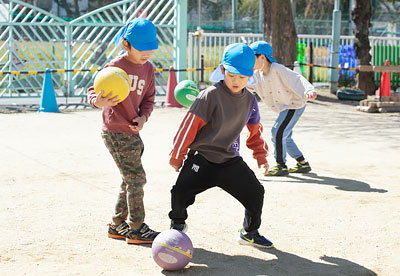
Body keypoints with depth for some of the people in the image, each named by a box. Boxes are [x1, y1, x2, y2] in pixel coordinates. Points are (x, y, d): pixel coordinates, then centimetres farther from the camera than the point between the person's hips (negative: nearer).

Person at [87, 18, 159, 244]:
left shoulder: (148, 68, 7)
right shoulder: (115, 66, -13)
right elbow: (93, 90, -10)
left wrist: (143, 117, -6)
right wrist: (98, 101, -33)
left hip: (131, 131, 8)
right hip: (115, 132, -8)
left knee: (131, 179, 14)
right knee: (136, 177, -8)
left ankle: (118, 225, 27)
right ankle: (136, 229, 1)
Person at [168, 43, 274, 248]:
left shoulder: (250, 101, 4)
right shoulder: (211, 95, -14)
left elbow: (254, 130, 22)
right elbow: (190, 124, -11)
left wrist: (260, 155, 24)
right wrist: (177, 156, -7)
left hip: (230, 160, 5)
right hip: (201, 157, -4)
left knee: (255, 192, -2)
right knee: (180, 191, -16)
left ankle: (250, 232, 23)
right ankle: (178, 224, 16)